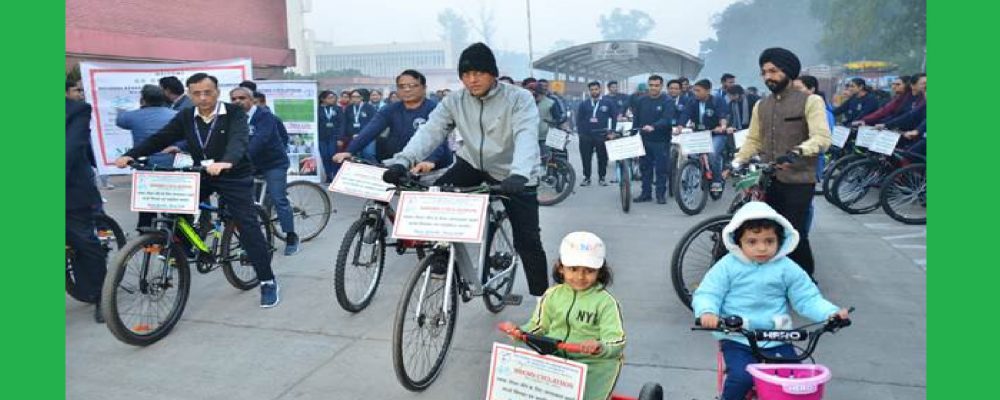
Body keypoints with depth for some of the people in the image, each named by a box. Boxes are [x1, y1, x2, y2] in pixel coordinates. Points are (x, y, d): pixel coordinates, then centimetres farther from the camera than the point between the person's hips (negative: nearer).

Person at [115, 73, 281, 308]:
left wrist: (225, 162, -50)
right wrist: (130, 155, -18)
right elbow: (160, 138, -3)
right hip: (200, 175, 5)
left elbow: (238, 140, -30)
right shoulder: (185, 117, 2)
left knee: (248, 227, -9)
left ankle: (268, 282, -2)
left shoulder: (234, 113, -13)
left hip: (234, 176, -5)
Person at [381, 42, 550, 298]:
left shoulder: (519, 99, -19)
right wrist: (402, 161, -38)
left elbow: (526, 136, -35)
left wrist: (519, 174, -54)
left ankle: (541, 297, 14)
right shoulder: (455, 101, -8)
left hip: (512, 174, -3)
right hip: (473, 163, 4)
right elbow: (430, 131, -20)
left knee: (528, 242, -5)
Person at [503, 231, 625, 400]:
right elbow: (538, 326, 14)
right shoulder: (553, 295, 5)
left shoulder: (606, 302, -7)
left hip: (592, 362, -3)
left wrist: (600, 347, -36)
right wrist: (520, 332, -6)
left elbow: (617, 342, -14)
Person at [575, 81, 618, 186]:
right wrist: (580, 132, 0)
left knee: (603, 158, 4)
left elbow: (614, 117, 5)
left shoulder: (608, 102, 4)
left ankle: (601, 178, 15)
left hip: (602, 135, -1)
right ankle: (586, 178, 12)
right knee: (586, 158, 2)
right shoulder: (583, 104, 10)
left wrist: (611, 132, -2)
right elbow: (579, 119, 10)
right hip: (586, 136, 1)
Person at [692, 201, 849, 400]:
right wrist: (707, 312, -27)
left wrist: (831, 313, -10)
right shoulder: (727, 266, -4)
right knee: (741, 377, -23)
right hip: (737, 339, -2)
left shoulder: (787, 268, 3)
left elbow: (807, 299, 7)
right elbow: (706, 294, -5)